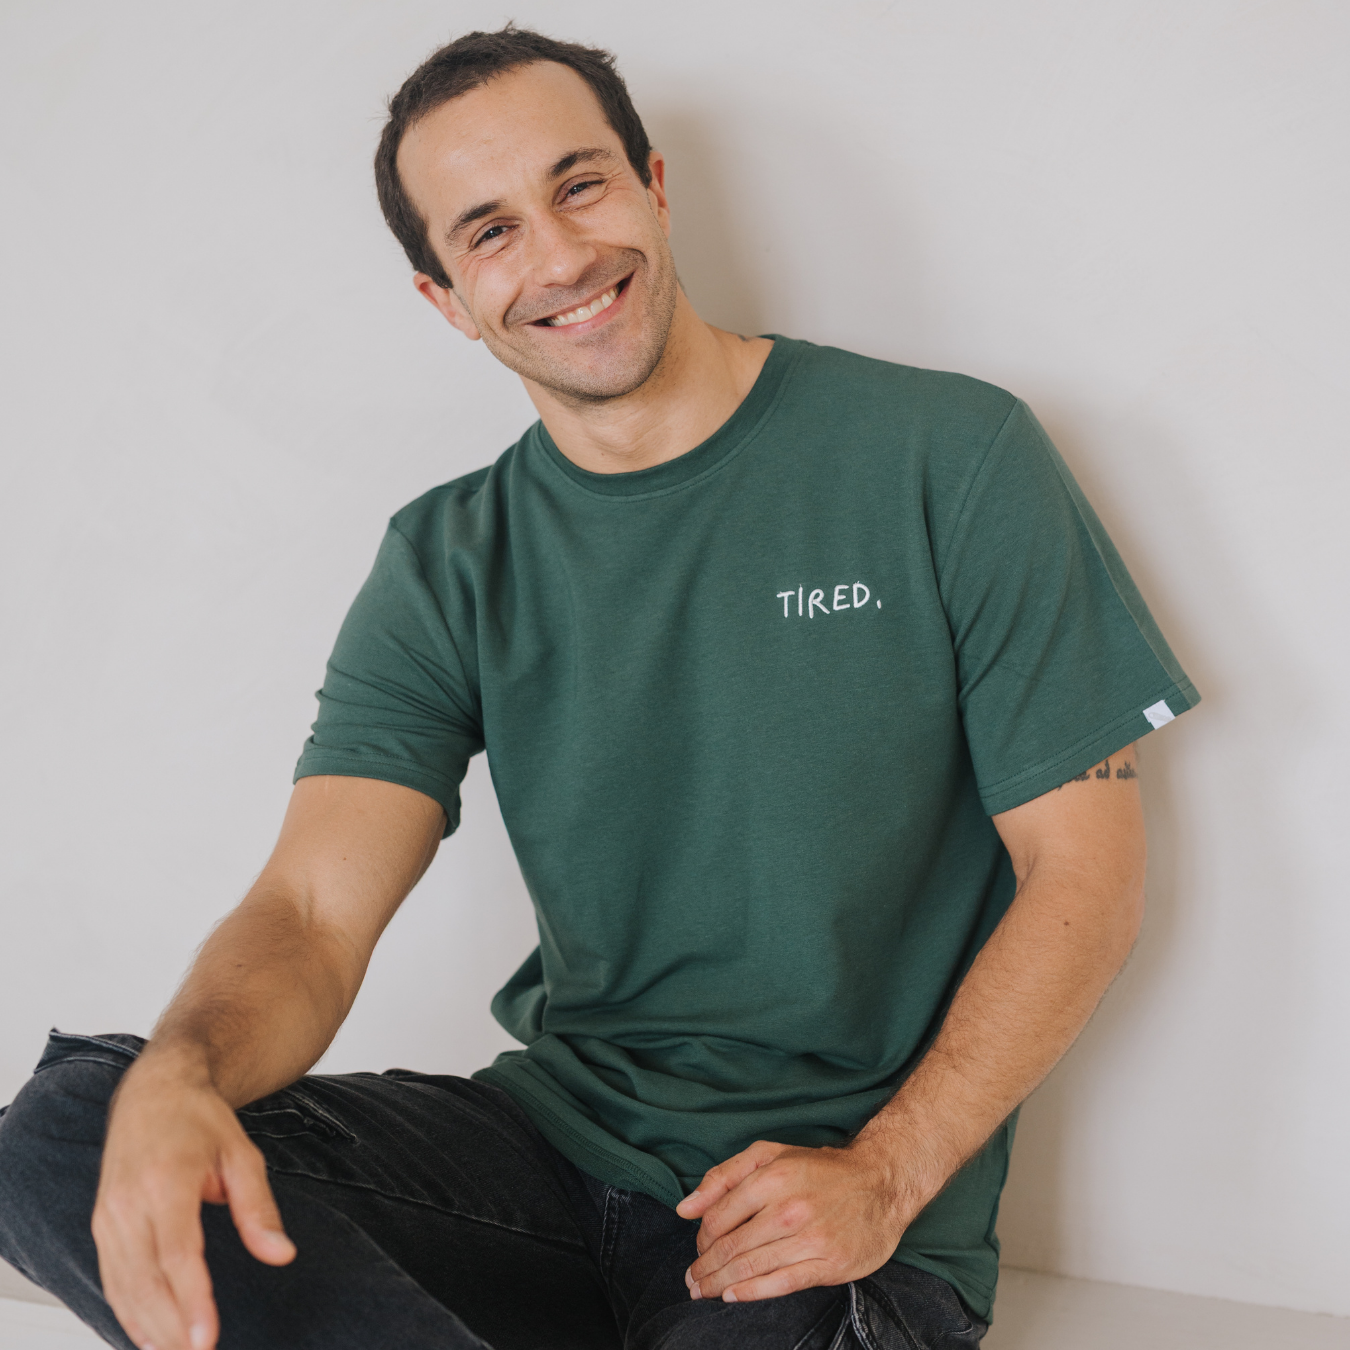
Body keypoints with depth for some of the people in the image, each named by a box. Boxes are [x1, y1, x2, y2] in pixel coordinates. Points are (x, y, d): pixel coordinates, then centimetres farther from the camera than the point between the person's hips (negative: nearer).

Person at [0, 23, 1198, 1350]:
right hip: (557, 1139, 4)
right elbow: (314, 906, -7)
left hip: (851, 1208, -3)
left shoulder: (948, 458, -5)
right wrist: (179, 1076, -31)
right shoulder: (446, 567, 4)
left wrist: (883, 1176, -16)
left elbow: (1084, 868, -5)